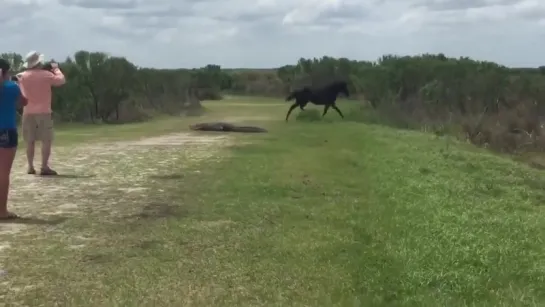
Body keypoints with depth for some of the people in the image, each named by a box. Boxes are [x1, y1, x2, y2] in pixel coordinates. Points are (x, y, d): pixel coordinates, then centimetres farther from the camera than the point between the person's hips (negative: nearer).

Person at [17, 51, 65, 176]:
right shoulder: (46, 75, -8)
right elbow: (61, 80, 1)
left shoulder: (23, 76, 1)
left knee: (30, 141, 9)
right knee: (46, 141, -1)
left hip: (28, 113, 4)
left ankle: (30, 167, 10)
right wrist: (56, 69, 16)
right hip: (44, 112, -4)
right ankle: (44, 167, -8)